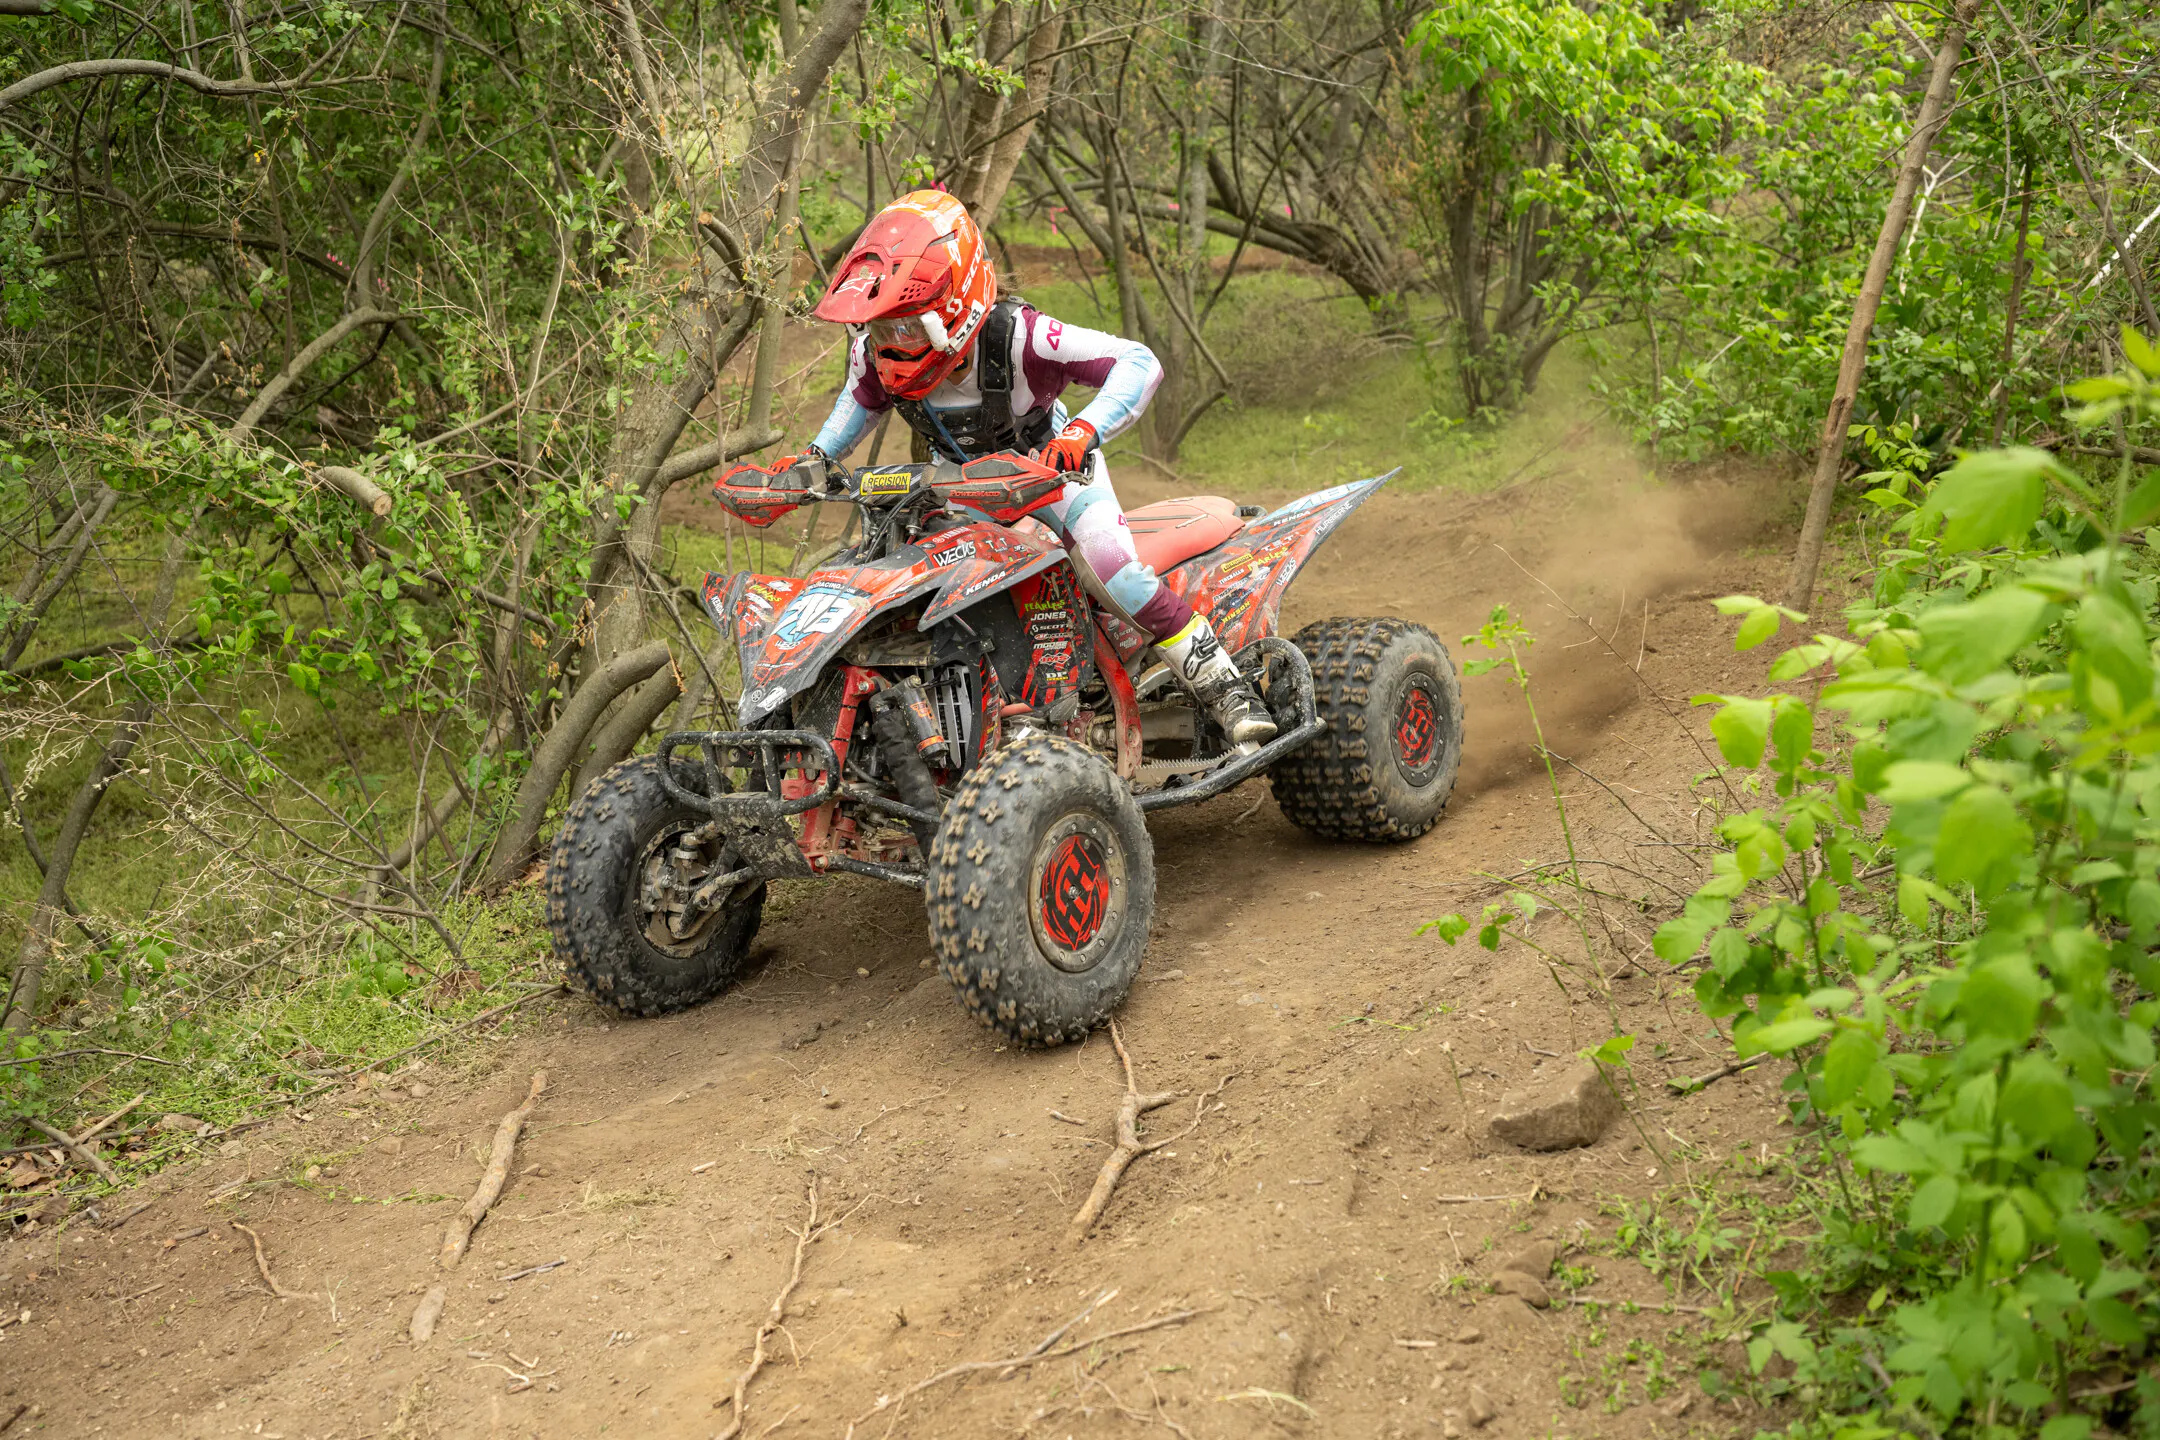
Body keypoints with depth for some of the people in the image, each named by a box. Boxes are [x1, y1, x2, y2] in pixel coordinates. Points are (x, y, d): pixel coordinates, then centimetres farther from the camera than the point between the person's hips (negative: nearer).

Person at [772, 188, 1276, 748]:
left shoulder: (1017, 338, -37)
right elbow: (862, 396, 7)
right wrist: (816, 455, -4)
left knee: (1117, 570, -25)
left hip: (1051, 462, -5)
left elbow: (1138, 361, -37)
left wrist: (1085, 430, -52)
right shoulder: (876, 351, -20)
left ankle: (1223, 687, -16)